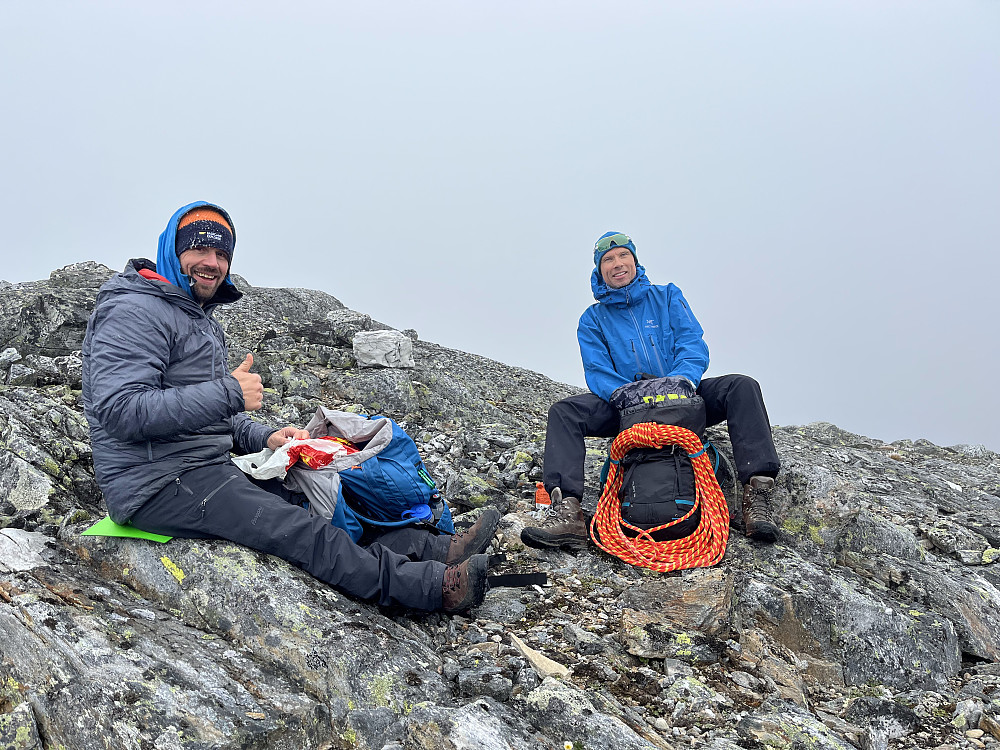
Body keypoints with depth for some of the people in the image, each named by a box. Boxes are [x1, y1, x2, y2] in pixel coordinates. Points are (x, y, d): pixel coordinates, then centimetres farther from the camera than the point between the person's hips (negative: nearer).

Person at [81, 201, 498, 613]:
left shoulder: (200, 319, 20)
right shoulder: (135, 312, -13)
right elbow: (120, 410, -26)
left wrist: (263, 438, 4)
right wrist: (229, 393, -24)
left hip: (208, 468, 10)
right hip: (155, 485, -10)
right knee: (299, 532, -18)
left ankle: (434, 548, -5)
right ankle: (436, 585, -22)